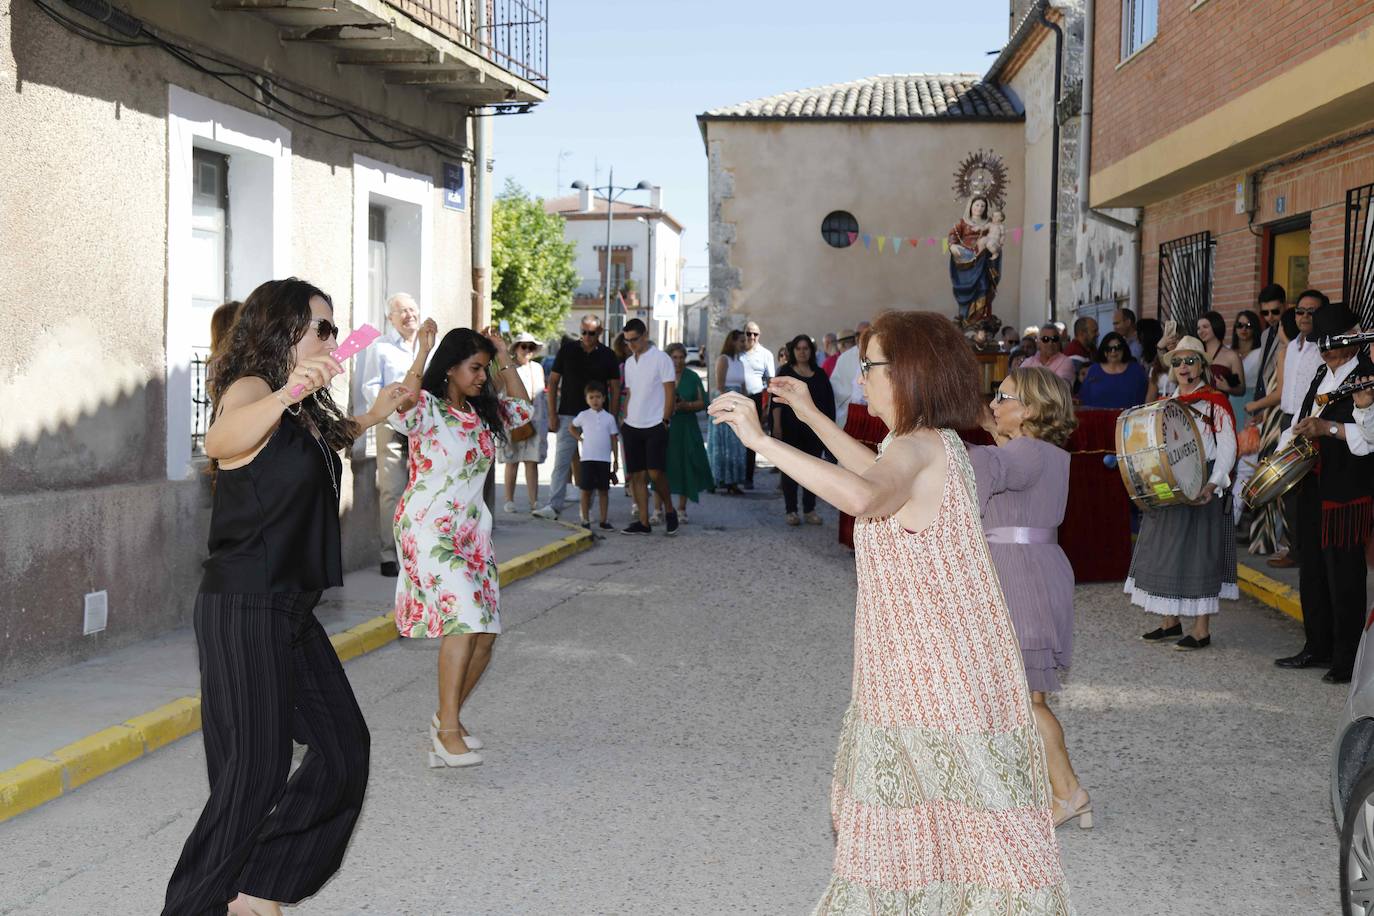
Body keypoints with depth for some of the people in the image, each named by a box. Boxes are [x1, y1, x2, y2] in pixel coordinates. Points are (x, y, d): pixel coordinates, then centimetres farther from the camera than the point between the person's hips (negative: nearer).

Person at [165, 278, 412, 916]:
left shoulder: (306, 410, 14)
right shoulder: (250, 389, -13)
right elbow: (221, 441, -39)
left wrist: (369, 418, 31)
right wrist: (286, 395, -56)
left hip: (290, 611, 10)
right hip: (243, 610, -9)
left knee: (343, 748, 9)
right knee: (256, 772, -6)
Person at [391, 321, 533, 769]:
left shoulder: (482, 412, 12)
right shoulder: (427, 408, -10)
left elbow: (522, 410, 22)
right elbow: (402, 407, -31)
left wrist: (505, 359, 14)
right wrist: (422, 351, -32)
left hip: (471, 530, 8)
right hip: (428, 527, -8)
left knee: (485, 634, 2)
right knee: (463, 618, -22)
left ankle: (447, 719, 20)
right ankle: (449, 728, -14)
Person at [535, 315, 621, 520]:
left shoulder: (607, 355, 3)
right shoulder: (567, 350, 2)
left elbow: (615, 389, 6)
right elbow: (553, 382, 5)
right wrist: (552, 414, -1)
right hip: (568, 415, -1)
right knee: (561, 461, -7)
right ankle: (554, 505, -8)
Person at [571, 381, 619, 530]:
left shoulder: (609, 418, 4)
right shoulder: (583, 416, 3)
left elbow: (614, 440, 6)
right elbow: (573, 427, 20)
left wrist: (616, 460, 4)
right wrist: (580, 438, 5)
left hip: (604, 459, 1)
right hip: (588, 459, -1)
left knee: (603, 490, 5)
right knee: (586, 490, 0)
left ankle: (604, 520, 10)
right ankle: (585, 520, 5)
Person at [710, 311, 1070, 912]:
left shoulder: (921, 448, -19)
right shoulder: (937, 445, 12)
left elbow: (861, 494, -41)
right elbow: (882, 476, 34)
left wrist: (761, 440, -38)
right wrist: (812, 416, 32)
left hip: (937, 677, -10)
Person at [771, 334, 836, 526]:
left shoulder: (820, 374, 9)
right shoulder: (786, 372, 2)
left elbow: (829, 402, 10)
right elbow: (777, 400, -2)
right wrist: (777, 425, -10)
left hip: (815, 429, 3)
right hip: (791, 429, -3)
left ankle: (810, 510, 14)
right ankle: (791, 510, 7)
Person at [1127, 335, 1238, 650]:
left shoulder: (1214, 402, -6)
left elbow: (1227, 448, -12)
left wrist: (1212, 485, -24)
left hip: (1201, 490, -7)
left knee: (1199, 552, -4)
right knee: (1164, 550, 10)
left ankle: (1202, 630, 1)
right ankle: (1170, 621, 22)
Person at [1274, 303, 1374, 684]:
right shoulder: (1320, 377, 17)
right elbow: (1300, 423, 22)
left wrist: (1329, 428, -27)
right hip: (1312, 488, 9)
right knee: (1312, 569, 15)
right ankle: (1318, 648, 26)